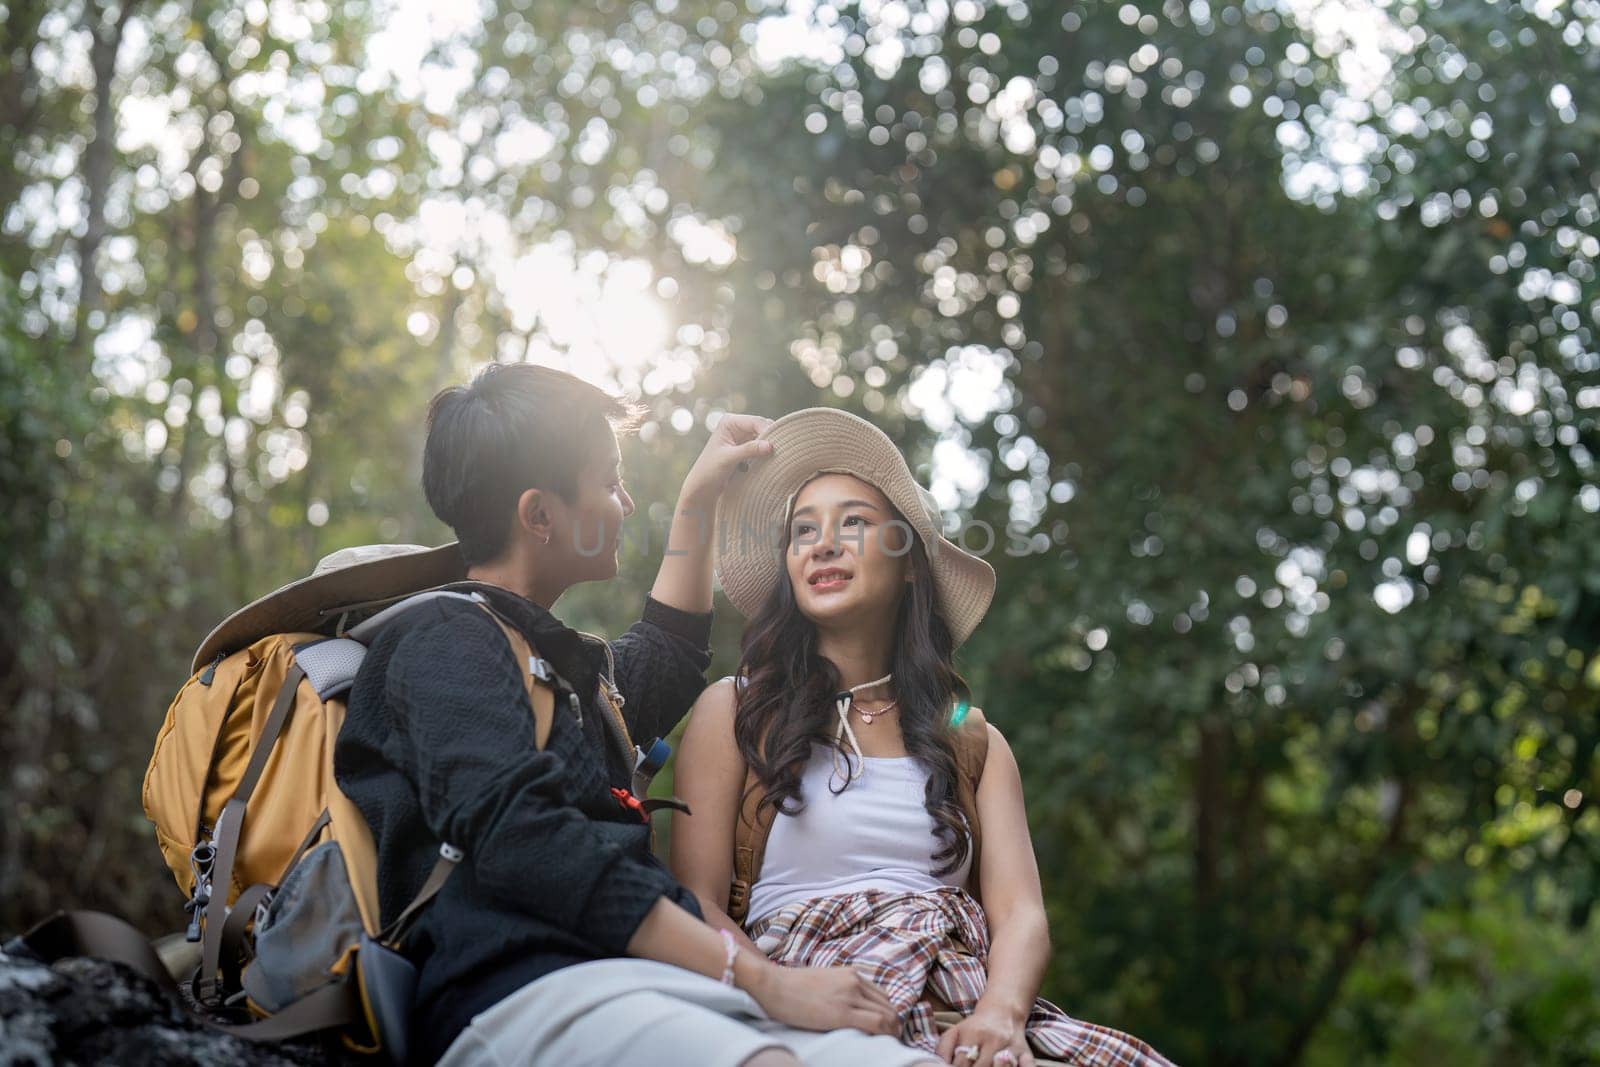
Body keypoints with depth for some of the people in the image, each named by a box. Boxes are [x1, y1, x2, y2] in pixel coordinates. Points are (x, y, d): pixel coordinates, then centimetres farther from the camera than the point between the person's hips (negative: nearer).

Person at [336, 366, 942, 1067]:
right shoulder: (446, 638, 1)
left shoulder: (564, 657, 30)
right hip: (522, 993, -8)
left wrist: (697, 501, 50)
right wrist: (759, 978, -19)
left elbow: (665, 664, 54)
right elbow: (520, 839, -16)